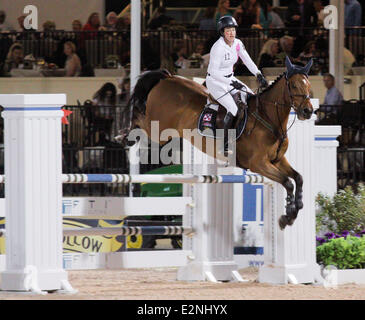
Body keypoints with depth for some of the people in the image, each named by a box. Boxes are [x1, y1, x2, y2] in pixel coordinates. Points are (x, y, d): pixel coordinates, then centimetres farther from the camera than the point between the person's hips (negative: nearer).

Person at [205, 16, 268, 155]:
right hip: (215, 81, -8)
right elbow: (214, 71, -27)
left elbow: (247, 61, 4)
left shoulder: (237, 44, -2)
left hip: (229, 78, 8)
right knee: (233, 109, -19)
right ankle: (225, 144, -11)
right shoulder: (218, 47, -25)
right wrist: (232, 83, -31)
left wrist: (259, 75, -9)